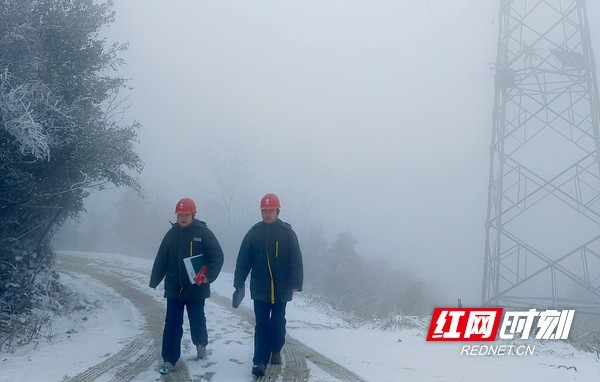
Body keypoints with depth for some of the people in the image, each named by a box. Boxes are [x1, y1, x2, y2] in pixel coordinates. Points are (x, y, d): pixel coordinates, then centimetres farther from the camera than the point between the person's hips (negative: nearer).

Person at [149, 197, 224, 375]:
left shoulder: (204, 233, -7)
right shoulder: (171, 234, 4)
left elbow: (217, 256, -11)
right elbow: (161, 260, 6)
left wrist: (208, 275, -23)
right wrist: (154, 281, 3)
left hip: (196, 288, -2)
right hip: (174, 288, 2)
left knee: (197, 320, 15)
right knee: (172, 324, 1)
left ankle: (201, 344, 42)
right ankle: (169, 360, 8)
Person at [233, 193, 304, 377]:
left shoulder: (288, 233, -4)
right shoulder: (253, 233, 0)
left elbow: (296, 260, -6)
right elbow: (243, 260, 0)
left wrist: (295, 283, -11)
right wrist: (239, 283, -2)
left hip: (281, 288, 0)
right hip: (259, 288, 0)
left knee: (278, 323, 14)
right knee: (261, 325, 1)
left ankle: (276, 350, 35)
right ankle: (260, 361, 2)